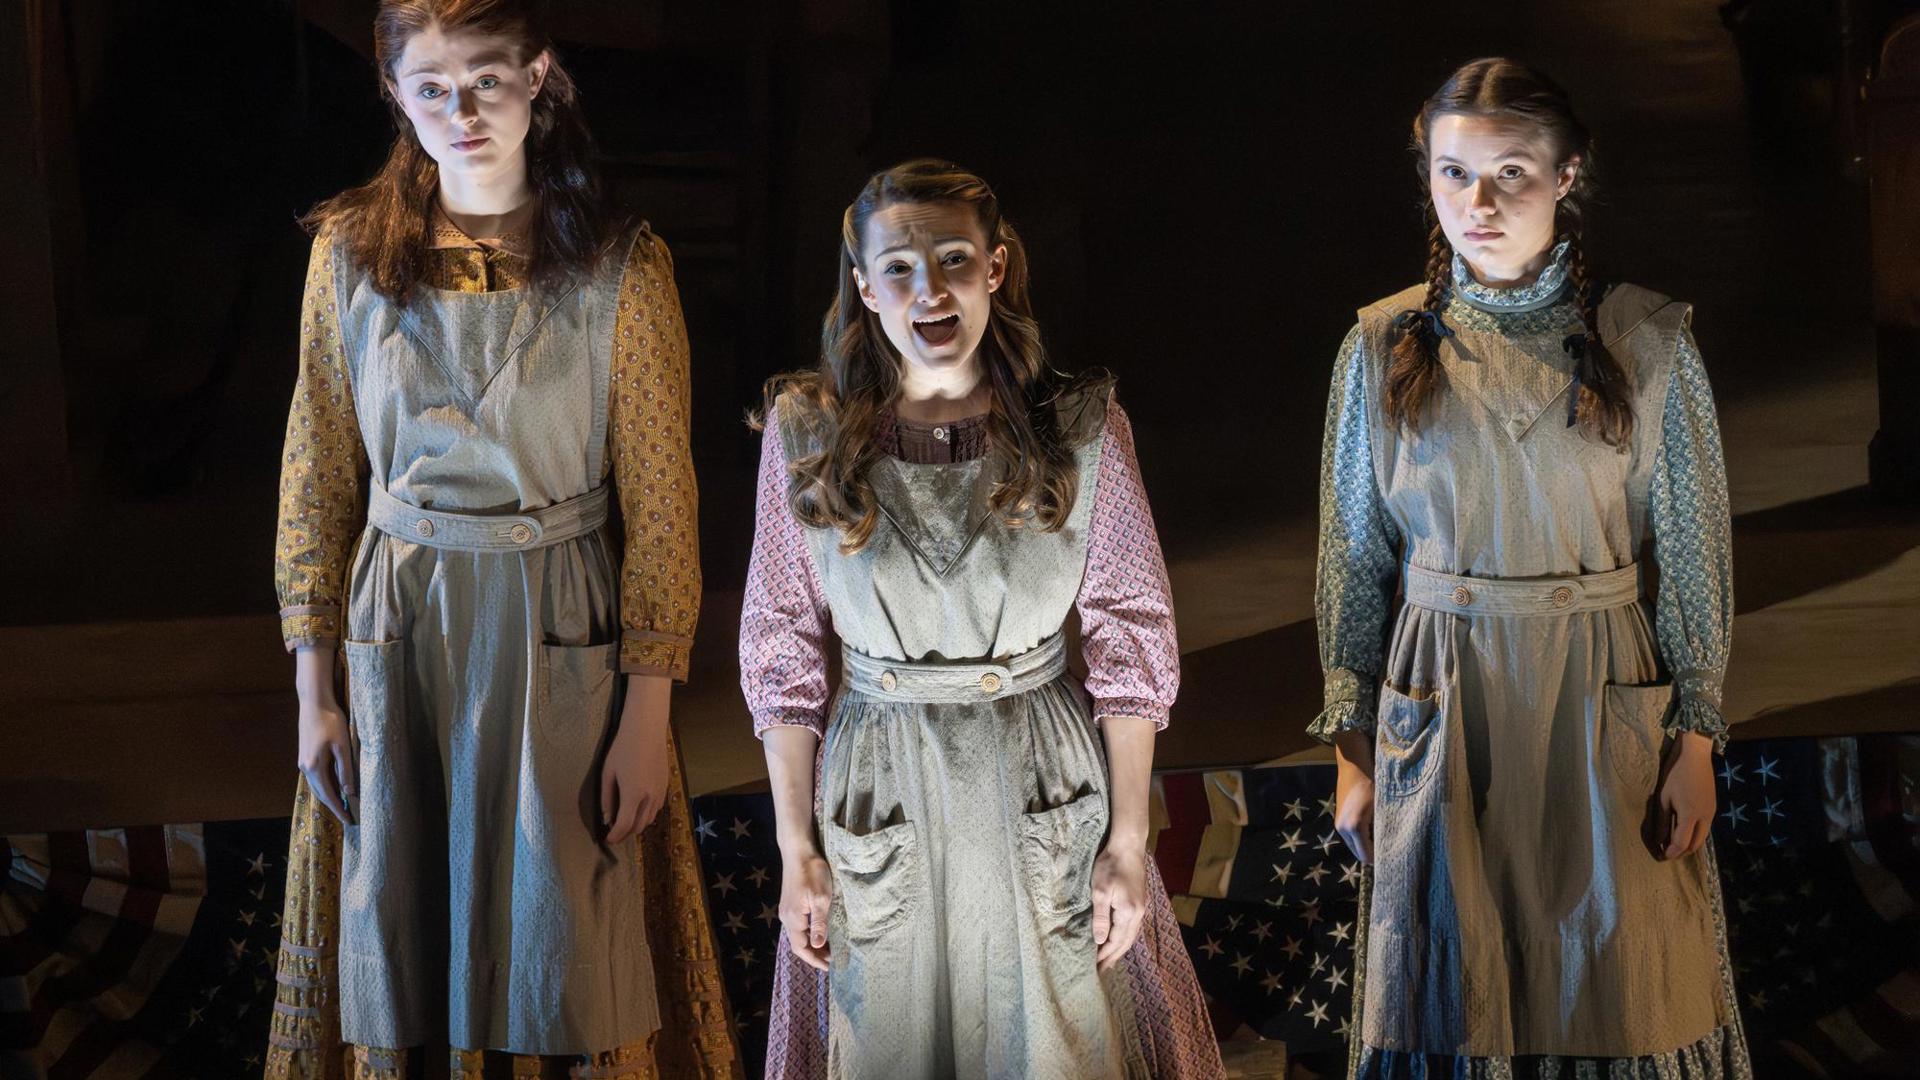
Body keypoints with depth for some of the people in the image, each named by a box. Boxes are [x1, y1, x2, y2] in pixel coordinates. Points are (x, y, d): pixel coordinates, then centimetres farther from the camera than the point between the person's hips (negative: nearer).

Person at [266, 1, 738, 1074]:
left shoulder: (622, 268, -6)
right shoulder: (351, 252, 0)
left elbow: (659, 501, -5)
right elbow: (317, 480, 5)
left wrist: (648, 719, -9)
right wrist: (314, 692, 2)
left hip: (563, 638, -2)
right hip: (400, 633, 2)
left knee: (569, 951, 5)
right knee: (406, 942, 9)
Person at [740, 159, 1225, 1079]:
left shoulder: (1081, 427, -6)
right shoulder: (806, 432, -4)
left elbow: (1131, 642, -2)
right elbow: (781, 656, 1)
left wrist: (1128, 842, -4)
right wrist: (797, 850, -1)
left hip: (1047, 799, 0)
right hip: (879, 797, 1)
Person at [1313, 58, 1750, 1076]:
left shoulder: (1650, 343, -2)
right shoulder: (1384, 347, 1)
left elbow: (1695, 554, 1)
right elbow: (1352, 562, 5)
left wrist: (1695, 740, -2)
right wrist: (1352, 749, 3)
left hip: (1605, 710, 0)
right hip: (1442, 714, 1)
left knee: (1622, 995, 5)